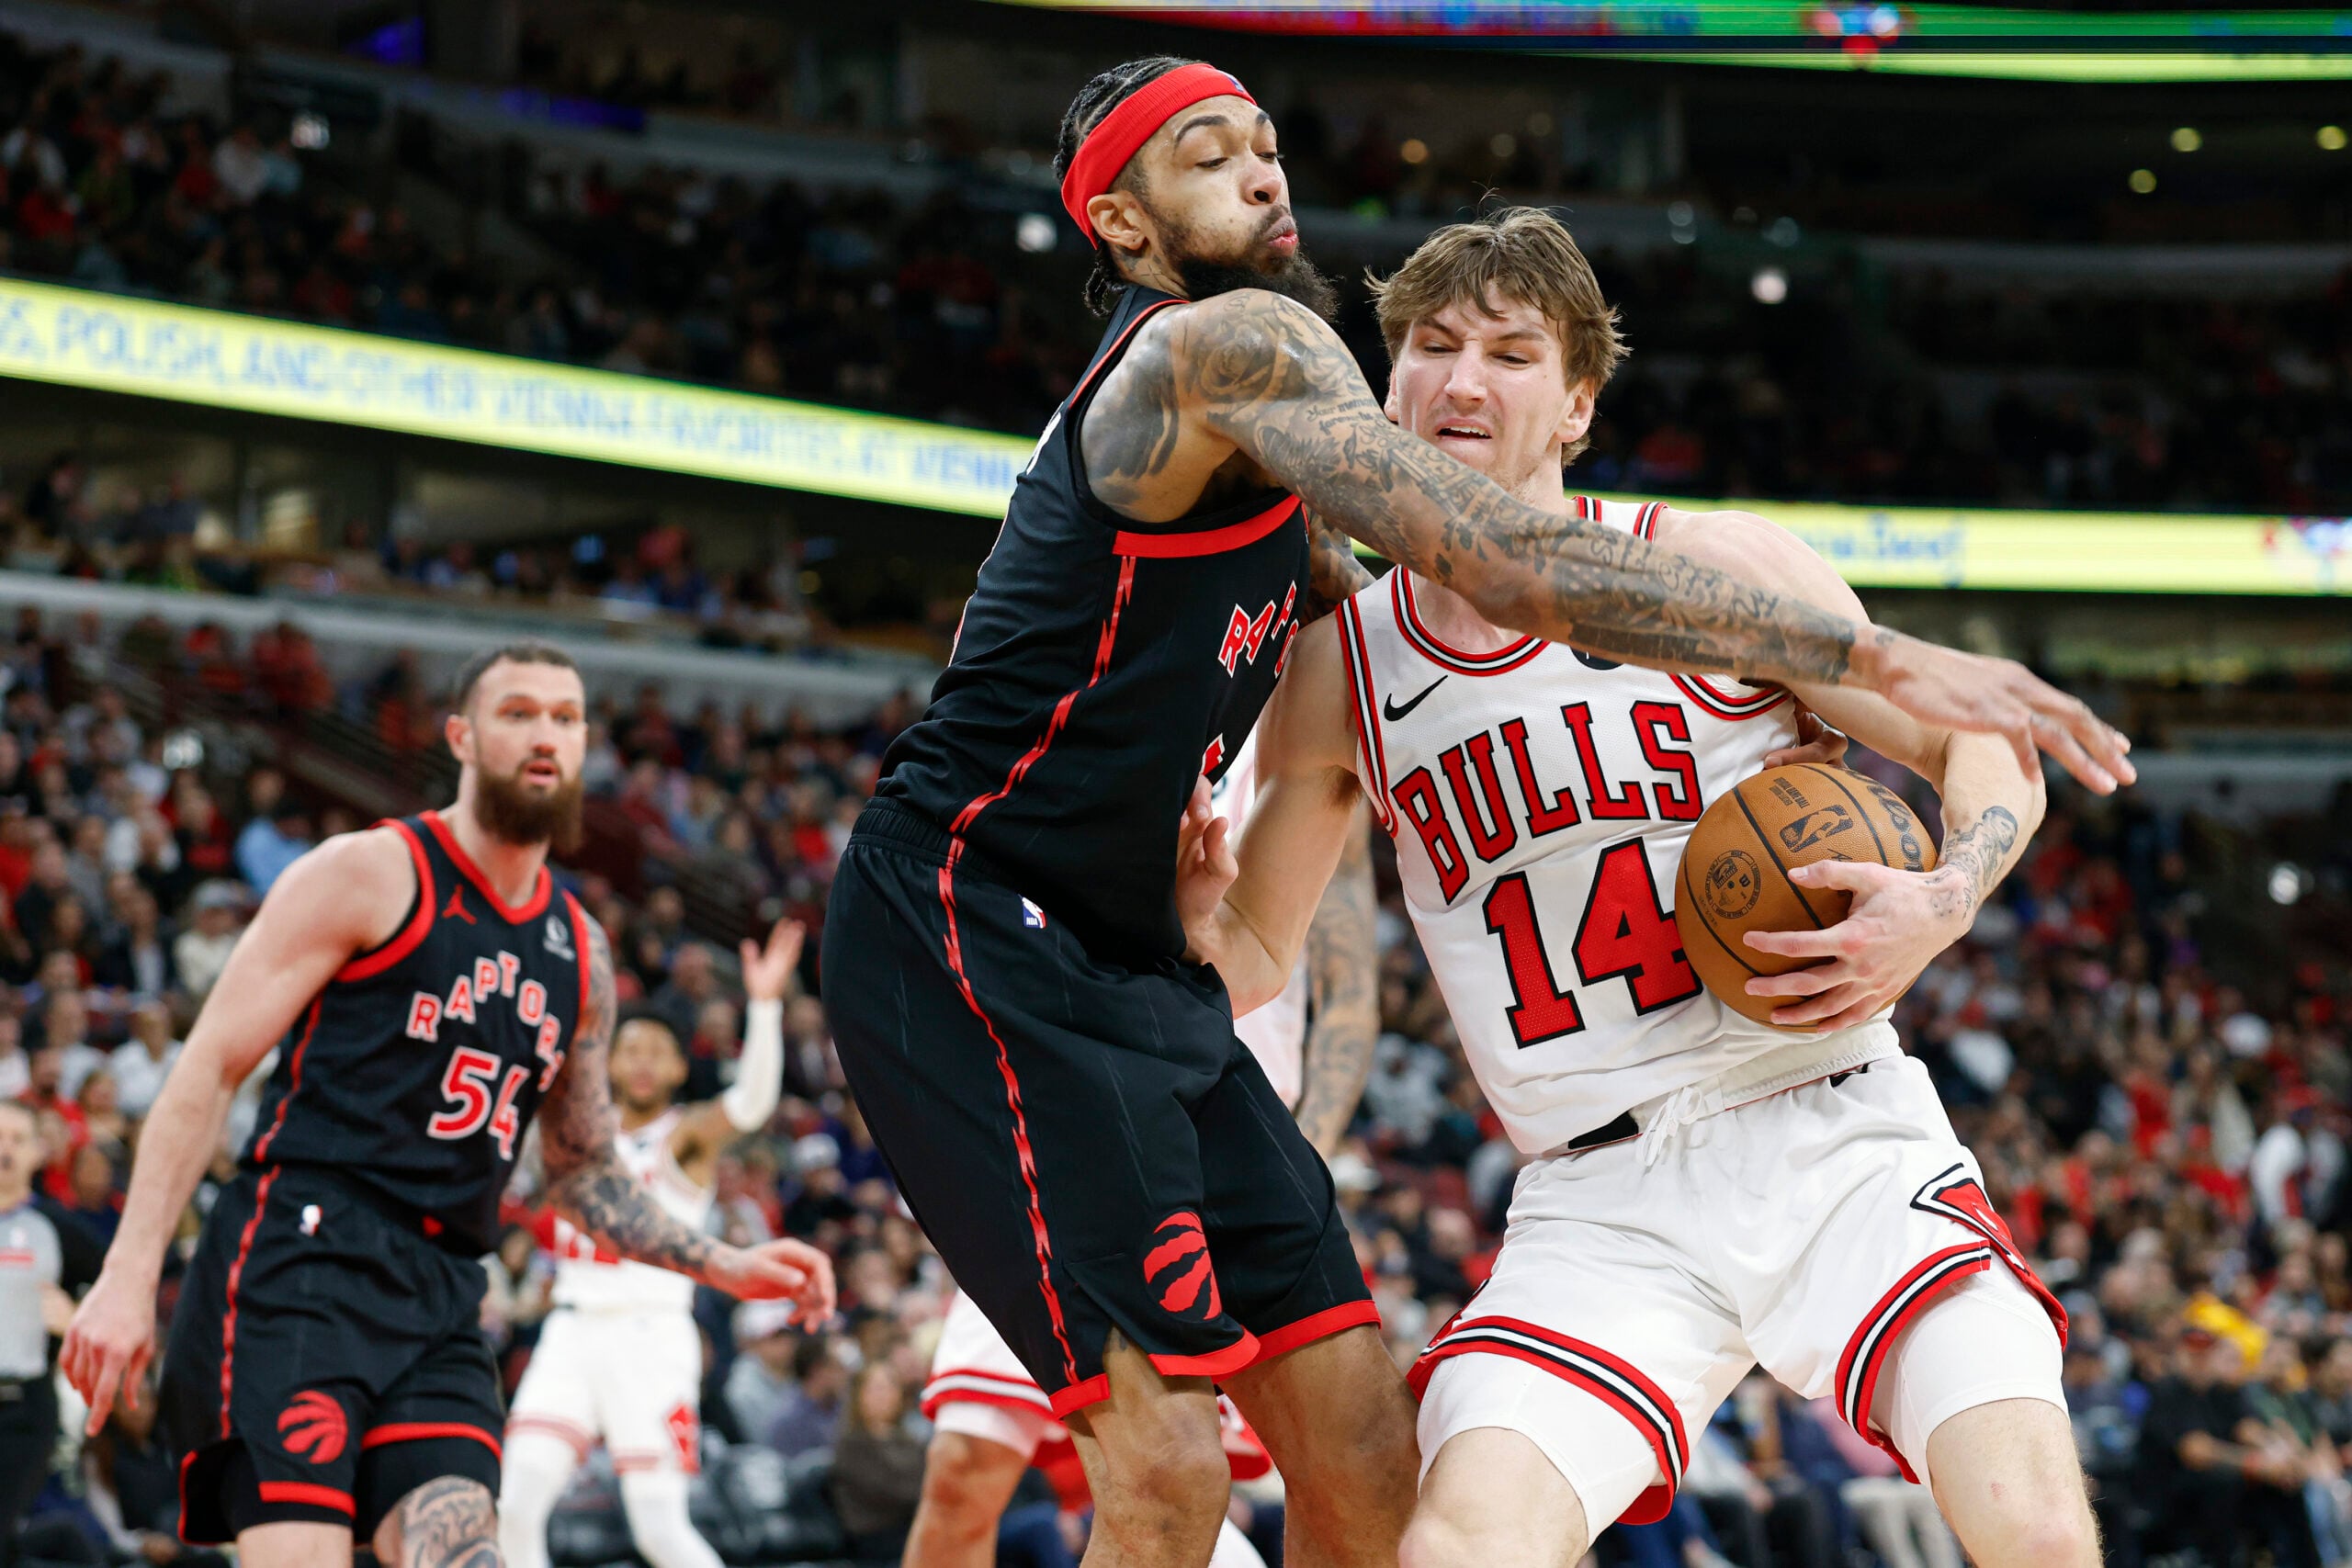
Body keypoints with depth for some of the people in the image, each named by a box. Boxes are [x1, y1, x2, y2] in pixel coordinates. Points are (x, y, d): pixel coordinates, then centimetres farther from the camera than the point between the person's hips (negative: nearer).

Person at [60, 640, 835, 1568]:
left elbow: (583, 1171, 30)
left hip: (441, 1301, 6)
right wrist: (130, 1275, -13)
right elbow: (209, 1071, -4)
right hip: (298, 1261, -6)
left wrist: (724, 1267, 16)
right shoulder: (368, 875, 0)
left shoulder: (581, 953, 19)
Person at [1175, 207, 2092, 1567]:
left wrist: (1941, 903, -17)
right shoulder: (1338, 669, 7)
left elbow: (1985, 755, 5)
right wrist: (1192, 909, -8)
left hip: (1834, 1142, -1)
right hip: (1600, 1209, 1)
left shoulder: (1715, 563, -1)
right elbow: (1252, 965, 16)